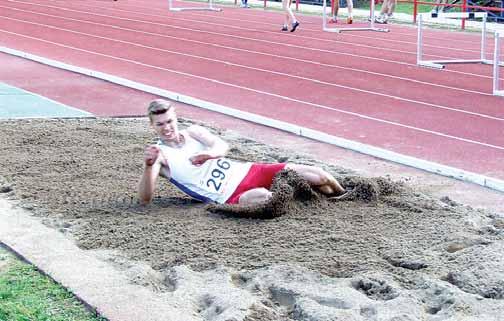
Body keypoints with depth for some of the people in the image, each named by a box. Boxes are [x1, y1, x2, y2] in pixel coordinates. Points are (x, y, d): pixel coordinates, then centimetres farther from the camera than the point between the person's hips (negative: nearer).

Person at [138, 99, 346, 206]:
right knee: (263, 197, -41)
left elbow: (222, 146, -4)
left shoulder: (193, 132, 11)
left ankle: (344, 197, 26)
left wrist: (207, 155, -28)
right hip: (231, 196, -5)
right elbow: (145, 198, -15)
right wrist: (148, 166, -33)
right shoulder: (159, 154, -3)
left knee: (319, 177, -5)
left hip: (246, 171, 5)